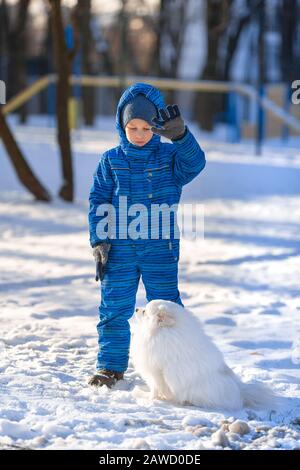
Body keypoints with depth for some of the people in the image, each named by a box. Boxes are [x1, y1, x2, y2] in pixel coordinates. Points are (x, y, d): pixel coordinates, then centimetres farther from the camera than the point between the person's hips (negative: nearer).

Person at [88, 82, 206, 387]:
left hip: (160, 248, -1)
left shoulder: (171, 156, 1)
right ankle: (110, 366, 13)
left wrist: (179, 135, -39)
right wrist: (99, 241, -4)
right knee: (114, 307, 4)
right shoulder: (111, 160, 4)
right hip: (119, 248, 1)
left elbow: (194, 163, -21)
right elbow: (98, 202, 6)